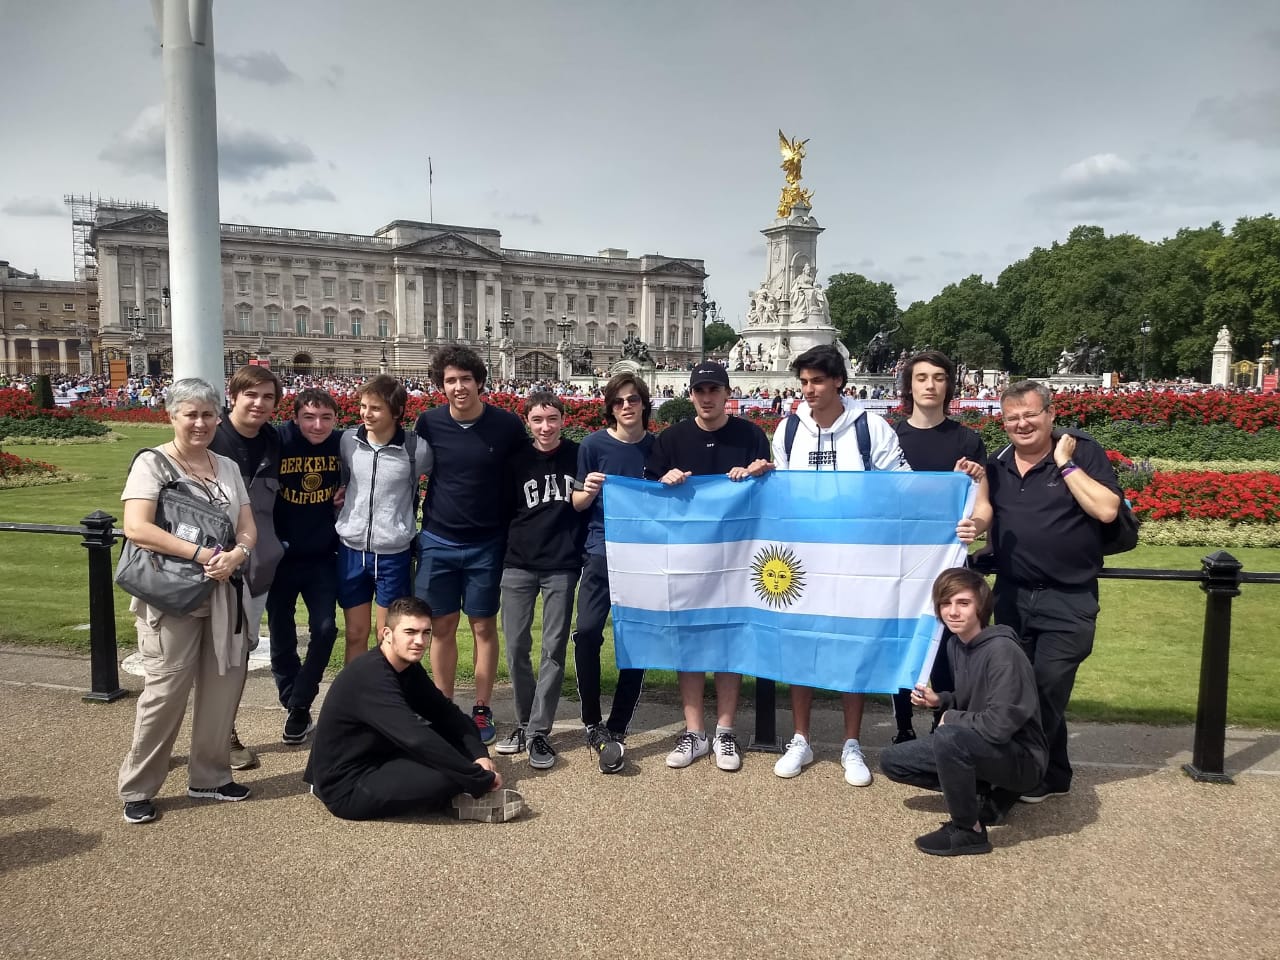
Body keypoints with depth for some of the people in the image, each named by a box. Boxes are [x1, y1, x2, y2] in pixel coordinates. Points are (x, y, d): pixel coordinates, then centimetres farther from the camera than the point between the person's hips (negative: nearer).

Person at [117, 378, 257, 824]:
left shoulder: (228, 467, 11)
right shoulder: (152, 463, -5)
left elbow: (248, 526, 8)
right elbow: (136, 527, -17)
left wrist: (237, 554, -14)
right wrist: (200, 553, -21)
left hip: (224, 596, 5)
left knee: (223, 688, 8)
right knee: (165, 692, -3)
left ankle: (209, 776, 25)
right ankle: (137, 789, 14)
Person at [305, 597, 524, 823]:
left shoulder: (408, 666, 3)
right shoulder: (371, 676, -27)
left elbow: (447, 713, 5)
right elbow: (418, 740, -34)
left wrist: (479, 754, -13)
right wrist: (483, 778, -28)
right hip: (347, 789, -10)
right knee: (447, 775, -27)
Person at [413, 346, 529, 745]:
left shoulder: (507, 425, -9)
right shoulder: (428, 423, -5)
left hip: (486, 544, -1)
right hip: (438, 542, 1)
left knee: (484, 626, 8)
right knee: (442, 627, 8)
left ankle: (482, 710, 20)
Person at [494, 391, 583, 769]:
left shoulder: (579, 456, -1)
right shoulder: (516, 460, 3)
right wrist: (504, 553, 6)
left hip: (562, 567, -1)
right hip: (518, 566, 2)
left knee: (554, 649, 1)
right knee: (516, 647, 4)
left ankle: (539, 731, 10)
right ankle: (524, 722, 21)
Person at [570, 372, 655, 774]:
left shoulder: (658, 446, 4)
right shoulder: (593, 444, 0)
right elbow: (578, 504, 4)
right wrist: (587, 491, -16)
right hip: (602, 551, -1)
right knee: (587, 633, -15)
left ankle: (616, 729, 15)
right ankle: (593, 724, 3)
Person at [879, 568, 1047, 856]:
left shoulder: (1002, 651, -26)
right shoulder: (956, 643, 0)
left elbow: (999, 725, -32)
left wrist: (951, 718, -15)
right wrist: (940, 700, -4)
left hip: (1021, 758, -9)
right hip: (975, 747, 9)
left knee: (948, 736, -37)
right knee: (892, 760, 5)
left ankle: (968, 831, -15)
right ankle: (986, 795, 7)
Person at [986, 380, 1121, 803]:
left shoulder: (1083, 452, -7)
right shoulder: (997, 464, 7)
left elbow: (1107, 510, -19)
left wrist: (1066, 464, -17)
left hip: (1068, 600, -5)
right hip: (1011, 595, 6)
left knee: (1046, 689, -8)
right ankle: (1052, 775, 27)